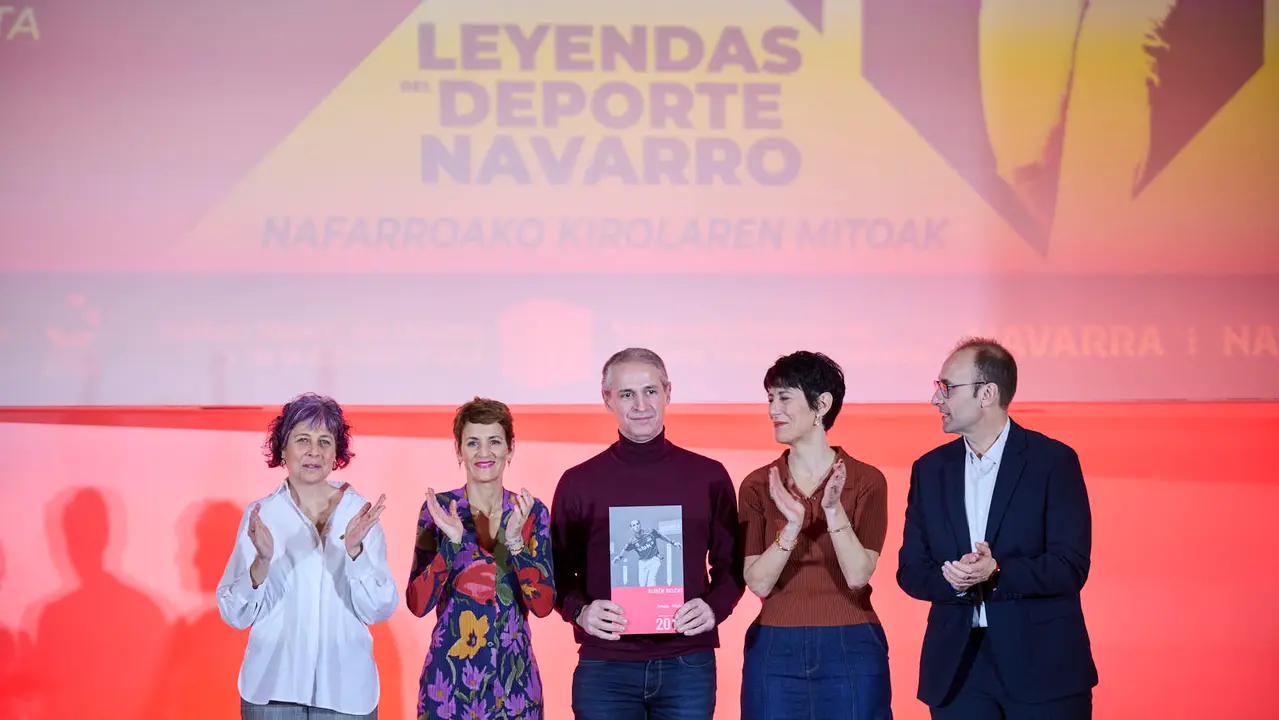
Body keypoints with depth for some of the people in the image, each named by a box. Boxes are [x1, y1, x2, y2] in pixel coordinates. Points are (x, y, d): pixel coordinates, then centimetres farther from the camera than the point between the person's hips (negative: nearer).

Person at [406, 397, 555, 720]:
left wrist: (514, 540, -20)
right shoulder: (439, 509, -3)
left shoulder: (532, 512, 0)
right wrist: (452, 542, -21)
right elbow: (418, 604, -9)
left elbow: (543, 605, -8)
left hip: (514, 678, 1)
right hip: (449, 678, -1)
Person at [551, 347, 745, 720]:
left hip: (688, 666, 1)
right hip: (605, 668, -1)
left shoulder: (709, 476, 5)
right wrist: (580, 611, -13)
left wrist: (715, 607, -10)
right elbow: (559, 572, 7)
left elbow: (730, 565, 10)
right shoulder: (578, 482, 3)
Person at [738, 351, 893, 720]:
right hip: (776, 650, 2)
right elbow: (758, 583, -4)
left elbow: (857, 575, -10)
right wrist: (792, 526, -18)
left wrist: (834, 511, -21)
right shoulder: (758, 485, 3)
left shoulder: (867, 481, -2)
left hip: (851, 650, -2)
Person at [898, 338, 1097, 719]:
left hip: (1043, 663, -3)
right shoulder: (930, 469, 10)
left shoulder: (1054, 461, -4)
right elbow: (911, 570, 7)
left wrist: (996, 574, -24)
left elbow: (1071, 567, -9)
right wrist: (954, 582, -14)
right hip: (957, 667, 4)